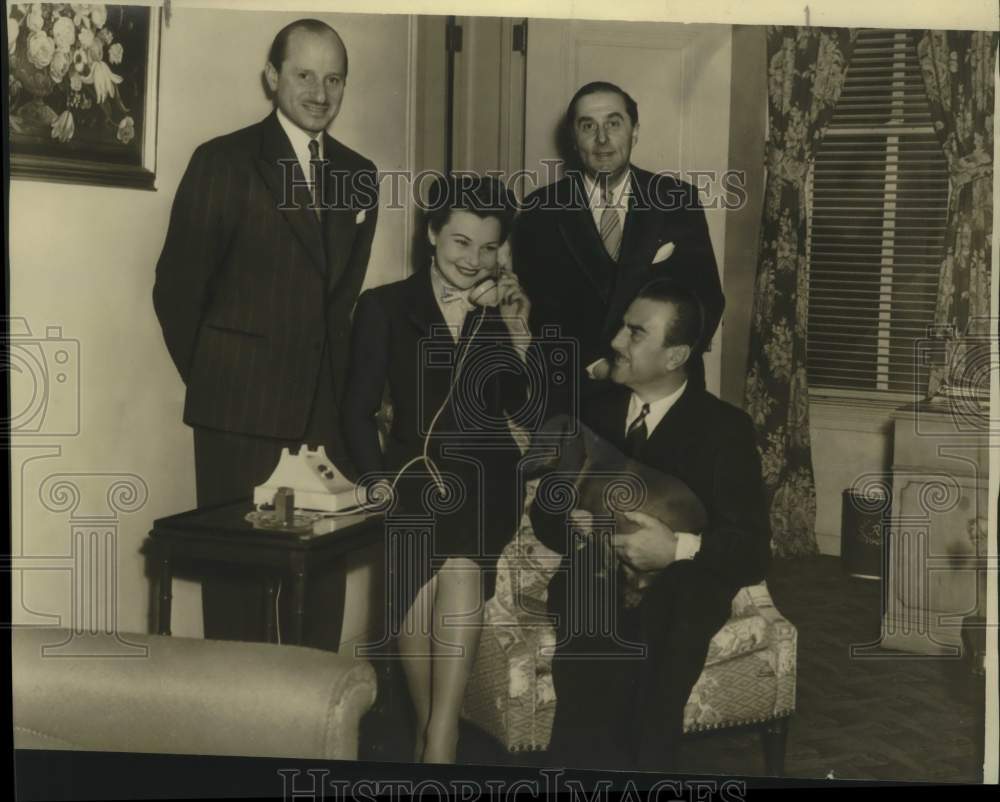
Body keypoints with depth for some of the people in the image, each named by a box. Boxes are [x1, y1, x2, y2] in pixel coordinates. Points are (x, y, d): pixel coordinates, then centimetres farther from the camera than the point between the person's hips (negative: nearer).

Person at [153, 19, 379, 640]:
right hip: (242, 406, -4)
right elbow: (177, 286, -1)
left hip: (326, 407, 4)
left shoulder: (360, 174, 12)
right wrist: (210, 375, 4)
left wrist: (335, 377, 12)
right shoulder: (223, 162, -2)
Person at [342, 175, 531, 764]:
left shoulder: (510, 310, 12)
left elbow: (528, 410, 5)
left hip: (487, 478, 1)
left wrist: (518, 331, -5)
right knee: (424, 574, -26)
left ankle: (437, 739, -26)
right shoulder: (385, 307, 7)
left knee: (460, 565, -29)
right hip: (415, 474, 0)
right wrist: (381, 481, -8)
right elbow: (360, 410, 5)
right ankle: (433, 734, -6)